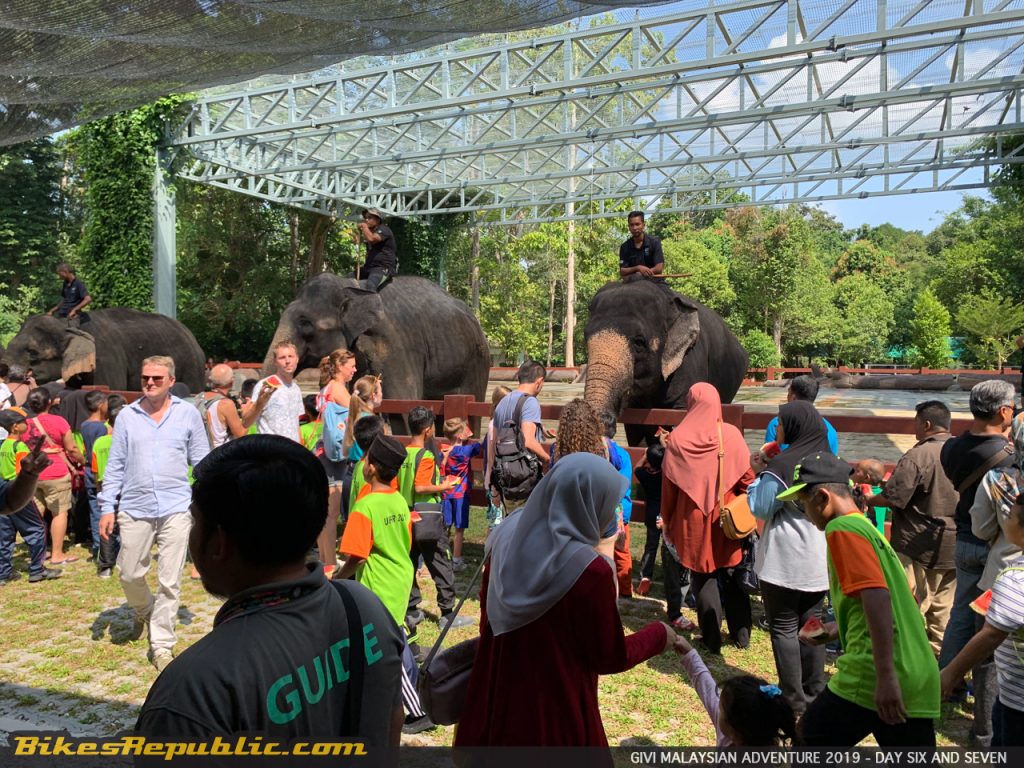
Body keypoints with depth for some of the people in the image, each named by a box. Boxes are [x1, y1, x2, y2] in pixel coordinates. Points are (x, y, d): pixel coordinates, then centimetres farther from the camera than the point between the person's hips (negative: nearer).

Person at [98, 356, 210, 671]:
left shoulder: (188, 414, 2)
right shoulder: (127, 416, 5)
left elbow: (202, 461, 5)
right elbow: (115, 465, 7)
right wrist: (107, 507, 2)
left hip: (176, 509, -1)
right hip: (134, 508, 2)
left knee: (170, 582, 2)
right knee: (130, 574, 10)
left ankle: (161, 645, 15)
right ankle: (144, 612, 43)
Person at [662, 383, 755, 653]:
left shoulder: (677, 438, -9)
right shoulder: (731, 434, -8)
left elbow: (668, 486, -4)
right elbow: (747, 477, -7)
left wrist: (667, 521, 8)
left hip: (694, 520, -1)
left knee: (703, 578, 10)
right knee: (731, 575, 17)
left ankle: (712, 639, 16)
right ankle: (741, 635, 27)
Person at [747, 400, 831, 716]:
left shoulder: (782, 464, -18)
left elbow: (760, 508, -12)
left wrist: (758, 476, 0)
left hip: (784, 562, -7)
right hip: (819, 560, 7)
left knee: (784, 628, 4)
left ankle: (794, 701, 10)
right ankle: (814, 694, 24)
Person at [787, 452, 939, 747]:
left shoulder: (842, 529, -9)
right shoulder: (865, 527, 19)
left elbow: (877, 598, -21)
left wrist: (886, 678, -24)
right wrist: (830, 633, 33)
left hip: (876, 677, -9)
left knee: (812, 736, 9)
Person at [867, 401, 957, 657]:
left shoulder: (918, 456, -19)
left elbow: (892, 498, -19)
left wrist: (865, 500, -2)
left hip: (919, 546, -7)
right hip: (954, 546, 7)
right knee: (943, 607, 17)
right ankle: (940, 655, 27)